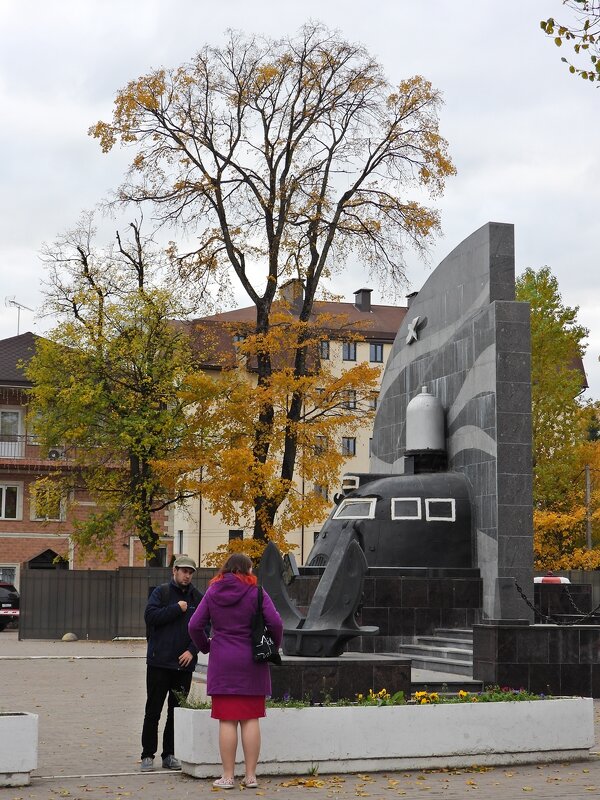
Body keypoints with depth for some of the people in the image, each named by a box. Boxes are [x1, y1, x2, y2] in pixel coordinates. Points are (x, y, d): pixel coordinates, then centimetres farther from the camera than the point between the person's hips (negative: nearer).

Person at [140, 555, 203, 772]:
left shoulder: (198, 598, 8)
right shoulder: (161, 593, 1)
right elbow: (150, 616, -13)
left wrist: (192, 650, -7)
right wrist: (176, 609, -14)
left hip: (184, 664, 3)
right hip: (159, 663, -3)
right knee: (153, 711, 2)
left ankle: (170, 754, 16)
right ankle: (148, 755, 9)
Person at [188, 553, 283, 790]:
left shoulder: (213, 592, 4)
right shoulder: (255, 592, -3)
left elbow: (195, 625, 0)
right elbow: (275, 623, -11)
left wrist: (206, 647, 16)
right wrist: (273, 647, 6)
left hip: (222, 663, 1)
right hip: (252, 664, -1)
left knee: (226, 720, 2)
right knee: (250, 719, 5)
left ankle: (227, 776, 4)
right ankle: (250, 775, 8)